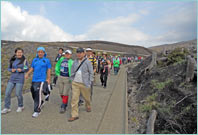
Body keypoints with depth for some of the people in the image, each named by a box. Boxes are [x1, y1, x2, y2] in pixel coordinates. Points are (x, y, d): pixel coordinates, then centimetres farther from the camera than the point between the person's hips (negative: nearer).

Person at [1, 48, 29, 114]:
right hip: (12, 78, 4)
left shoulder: (24, 60, -5)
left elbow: (26, 69, 1)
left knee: (18, 94, -3)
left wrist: (21, 70, -19)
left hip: (20, 79, -4)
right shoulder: (13, 60, 5)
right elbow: (9, 68, 12)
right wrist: (12, 70, -11)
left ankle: (20, 106, 20)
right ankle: (7, 108, 11)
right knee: (7, 93, -1)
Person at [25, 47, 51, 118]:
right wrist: (27, 74, -5)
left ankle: (37, 111, -3)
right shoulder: (34, 60, 13)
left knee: (38, 94, -14)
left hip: (42, 80, -5)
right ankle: (41, 102, 41)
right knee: (33, 93, 14)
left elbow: (49, 70, 0)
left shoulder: (47, 60, 1)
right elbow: (31, 68, 13)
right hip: (34, 80, 6)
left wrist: (48, 79, -6)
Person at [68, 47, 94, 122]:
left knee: (87, 97, 16)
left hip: (84, 84, -3)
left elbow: (91, 73, -5)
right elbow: (72, 71, 15)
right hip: (75, 83, 3)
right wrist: (72, 79, 9)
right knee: (74, 99, -1)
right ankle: (74, 115, 10)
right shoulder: (75, 62, 6)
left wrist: (90, 83, -9)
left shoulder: (87, 62, -7)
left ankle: (88, 106, 48)